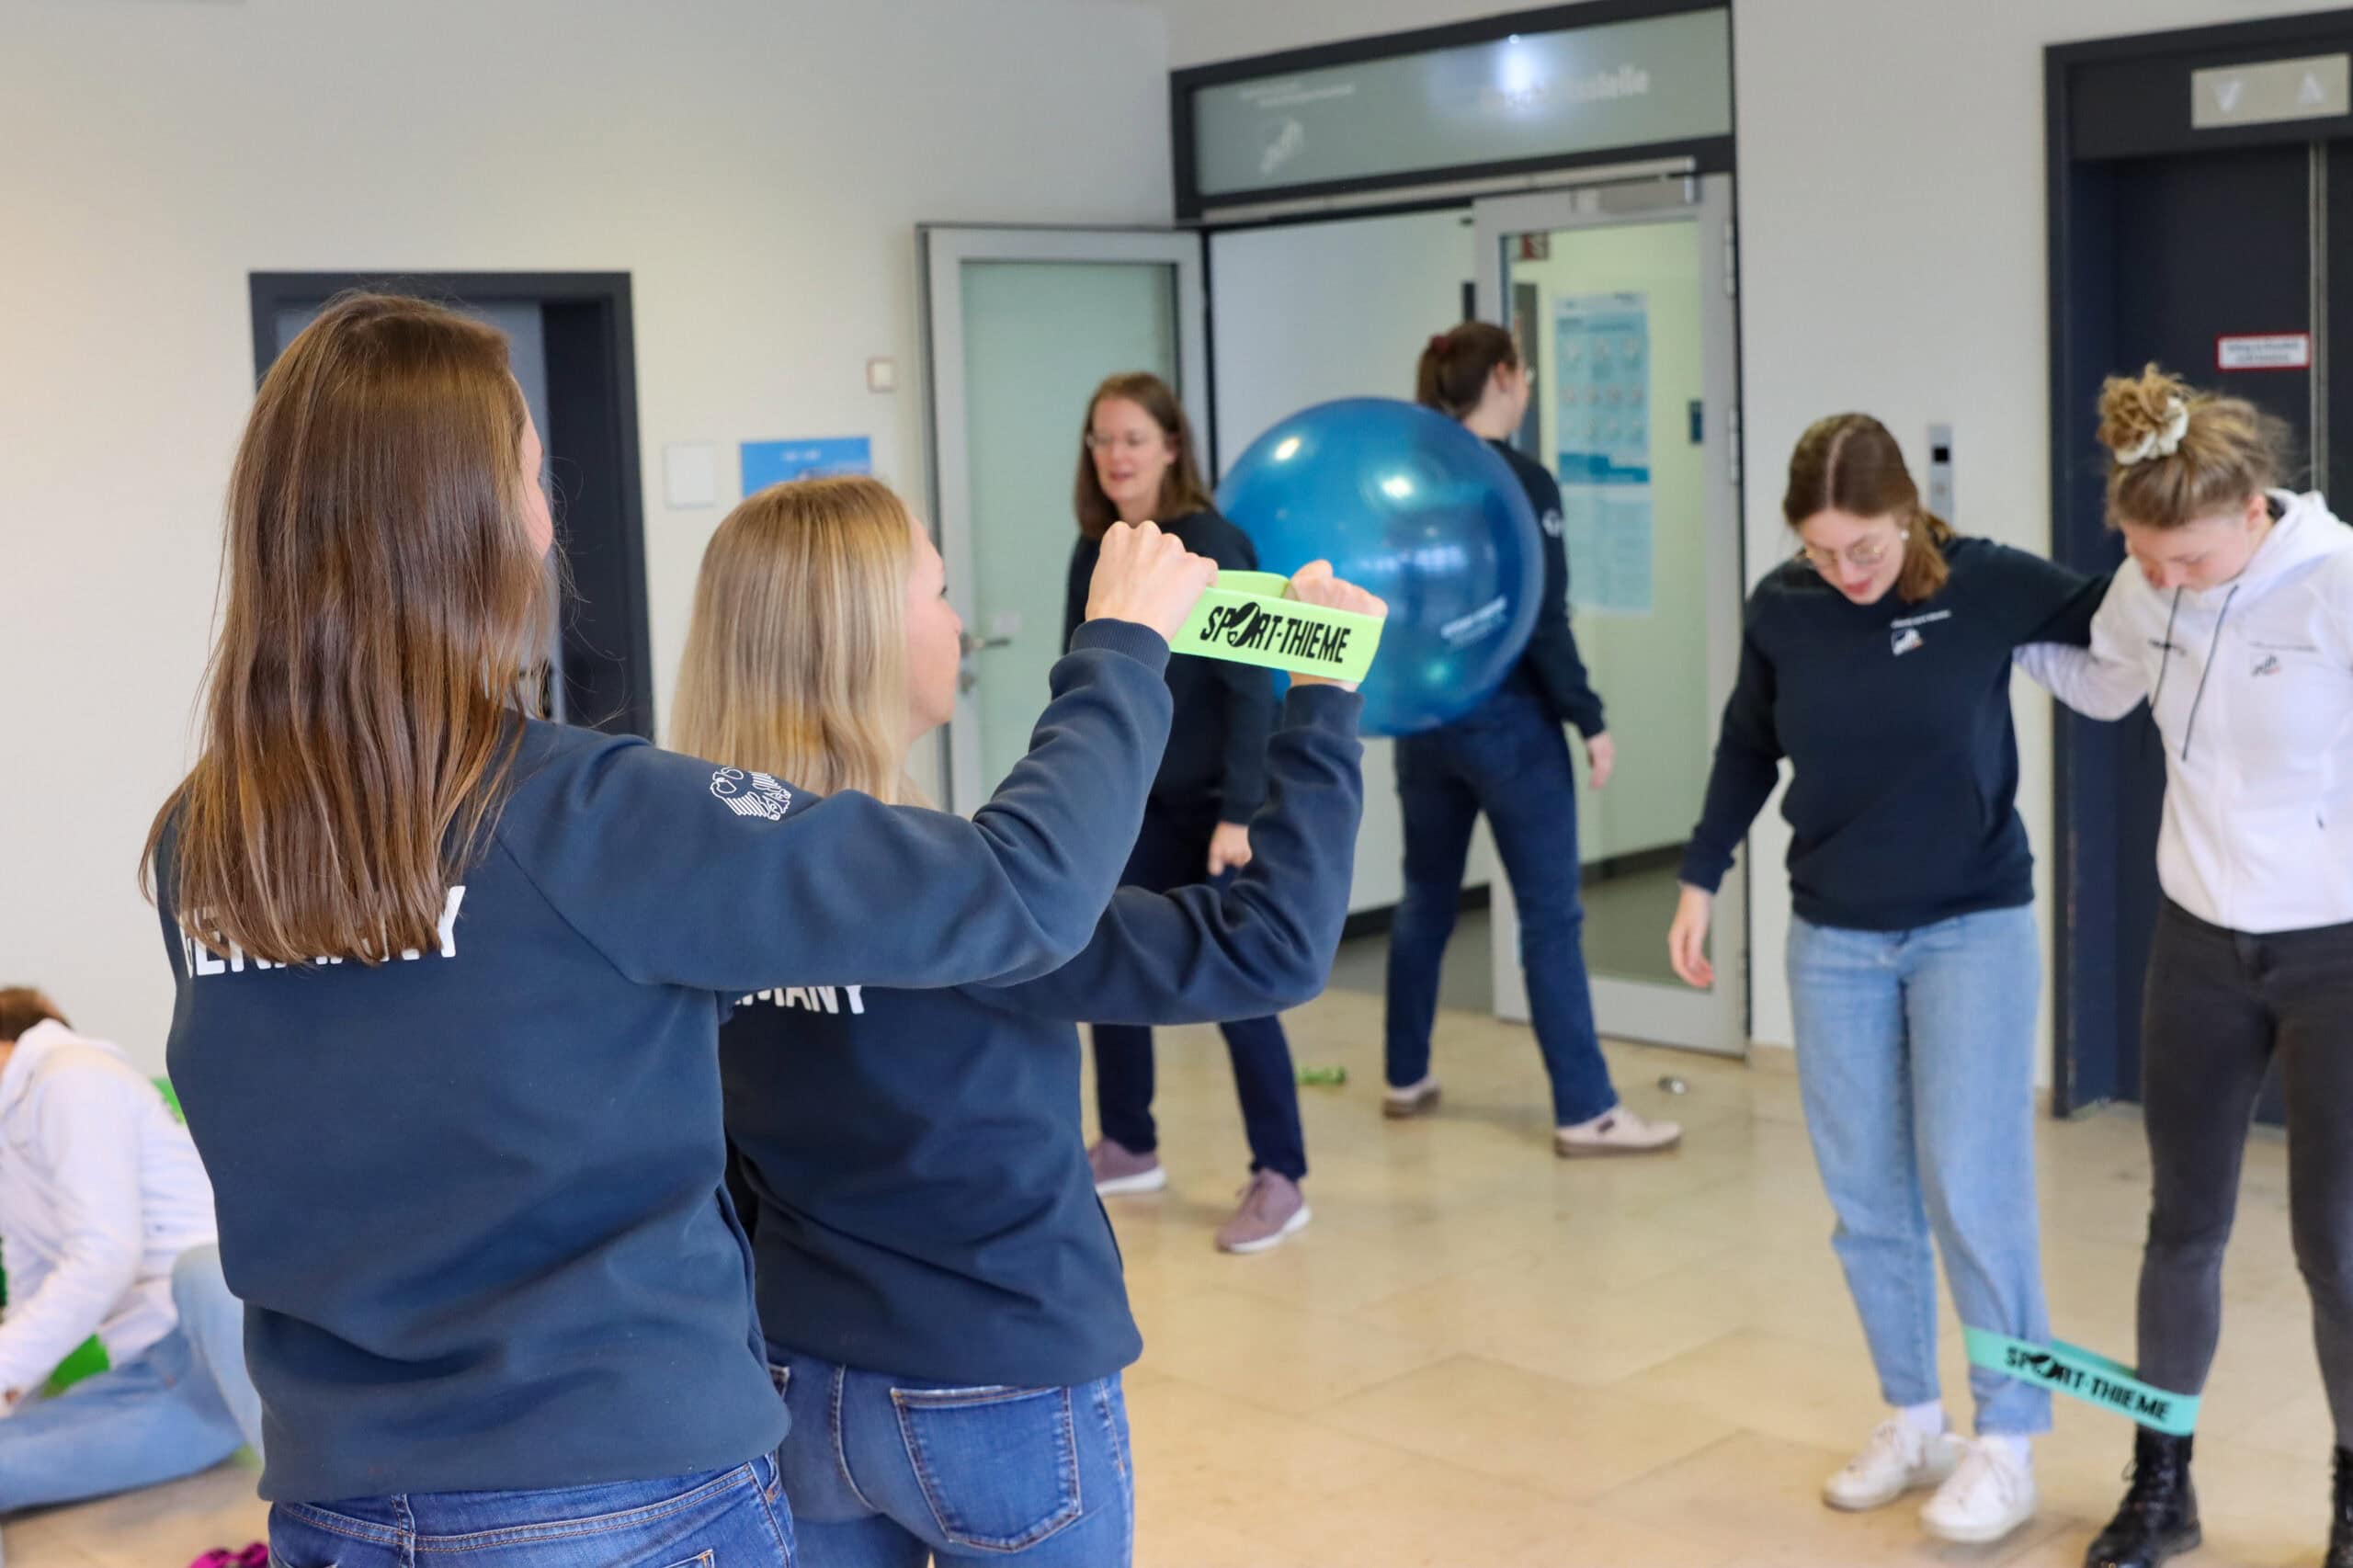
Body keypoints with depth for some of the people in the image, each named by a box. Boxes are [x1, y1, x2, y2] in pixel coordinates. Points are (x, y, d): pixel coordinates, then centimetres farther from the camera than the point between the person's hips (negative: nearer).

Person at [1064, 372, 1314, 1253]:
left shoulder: (1213, 546, -12)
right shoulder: (1092, 554, 5)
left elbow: (1250, 686, -16)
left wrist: (1239, 811, -21)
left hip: (1208, 802, -6)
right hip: (1124, 801, 6)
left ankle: (1279, 1180, 5)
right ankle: (1127, 1148, 29)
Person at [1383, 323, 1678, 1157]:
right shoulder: (1523, 483, -13)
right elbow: (1544, 620, -16)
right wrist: (1590, 720, -10)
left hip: (1426, 719, 7)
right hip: (1508, 722, -7)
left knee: (1425, 898, 18)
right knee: (1552, 916, -2)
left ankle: (1406, 1078, 28)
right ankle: (1585, 1112, 1)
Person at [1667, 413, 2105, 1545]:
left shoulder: (1985, 583, -12)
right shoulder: (1780, 609, -4)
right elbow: (1748, 751, 9)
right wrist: (1701, 880, 9)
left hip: (1973, 928, -3)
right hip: (1834, 940, 3)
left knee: (1971, 1188, -5)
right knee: (1866, 1198, 8)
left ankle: (2008, 1443, 11)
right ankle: (1912, 1421, 25)